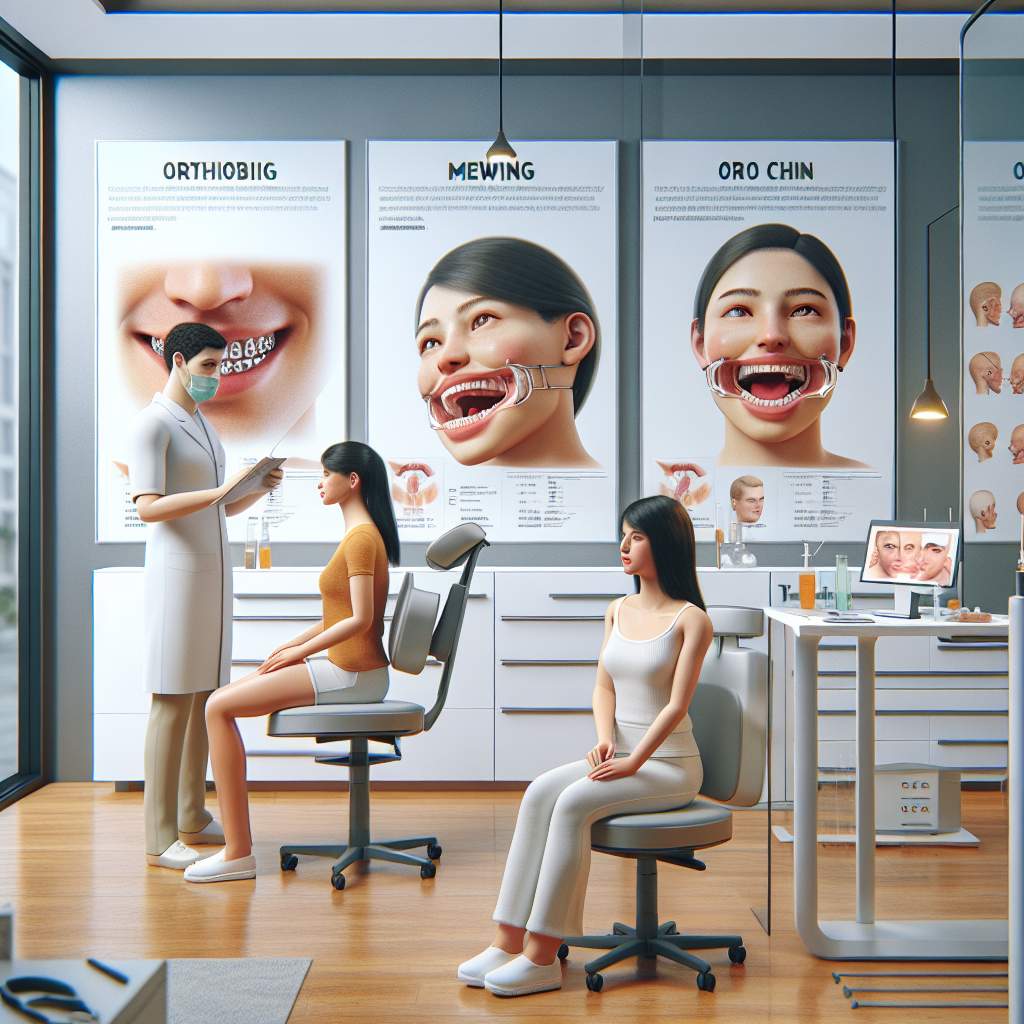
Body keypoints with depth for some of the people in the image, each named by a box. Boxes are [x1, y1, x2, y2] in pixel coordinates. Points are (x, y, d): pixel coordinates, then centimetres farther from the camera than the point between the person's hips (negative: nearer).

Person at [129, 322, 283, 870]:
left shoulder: (203, 424, 18)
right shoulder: (153, 423, -8)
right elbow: (148, 507, -18)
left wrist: (257, 489, 2)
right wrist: (223, 489, -24)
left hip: (213, 572, 9)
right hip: (176, 573, -8)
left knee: (205, 697, 10)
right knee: (173, 702, -7)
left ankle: (192, 820, 19)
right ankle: (160, 839, -3)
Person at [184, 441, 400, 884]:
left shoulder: (362, 538, -15)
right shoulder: (360, 534, 17)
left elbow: (359, 620, -22)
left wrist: (298, 652, -13)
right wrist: (291, 646, 12)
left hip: (352, 677, -10)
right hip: (347, 671, 10)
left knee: (219, 707, -13)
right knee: (222, 702, 12)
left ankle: (238, 853, -13)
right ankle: (234, 839, 10)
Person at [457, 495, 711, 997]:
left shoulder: (690, 620, -7)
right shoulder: (617, 611, 13)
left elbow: (676, 705, -13)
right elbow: (603, 687, 10)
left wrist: (633, 764, -21)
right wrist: (605, 739, -9)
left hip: (670, 764, -6)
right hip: (620, 754, 6)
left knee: (573, 802, -29)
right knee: (539, 792, -22)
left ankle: (542, 956, -26)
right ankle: (508, 941, -24)